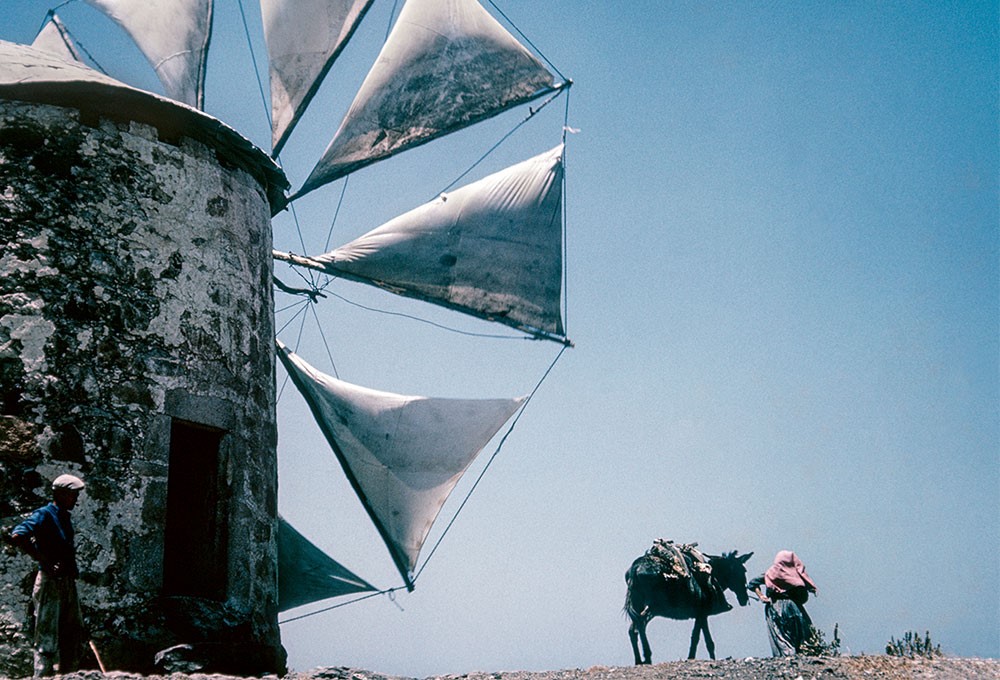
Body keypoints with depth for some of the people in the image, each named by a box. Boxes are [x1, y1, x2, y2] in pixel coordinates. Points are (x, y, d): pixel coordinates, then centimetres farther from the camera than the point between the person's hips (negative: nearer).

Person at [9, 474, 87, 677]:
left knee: (73, 632, 15)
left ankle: (69, 673, 26)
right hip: (50, 583, -9)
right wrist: (45, 563, -24)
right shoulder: (44, 515, -12)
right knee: (47, 636, -3)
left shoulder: (65, 517, 14)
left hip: (68, 582, 9)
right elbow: (17, 536, -27)